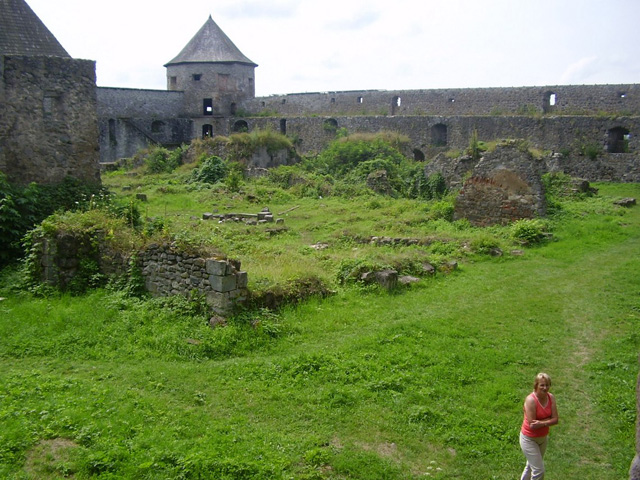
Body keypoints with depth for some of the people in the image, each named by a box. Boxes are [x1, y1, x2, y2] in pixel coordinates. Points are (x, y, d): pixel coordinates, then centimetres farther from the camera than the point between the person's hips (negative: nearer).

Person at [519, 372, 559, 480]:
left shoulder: (551, 398, -8)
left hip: (543, 437, 6)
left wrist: (541, 423, -26)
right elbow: (532, 425, -27)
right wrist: (548, 420, -20)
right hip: (529, 439, -6)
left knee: (531, 465, 24)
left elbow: (555, 420, -11)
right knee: (539, 470, -3)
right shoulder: (531, 400, -27)